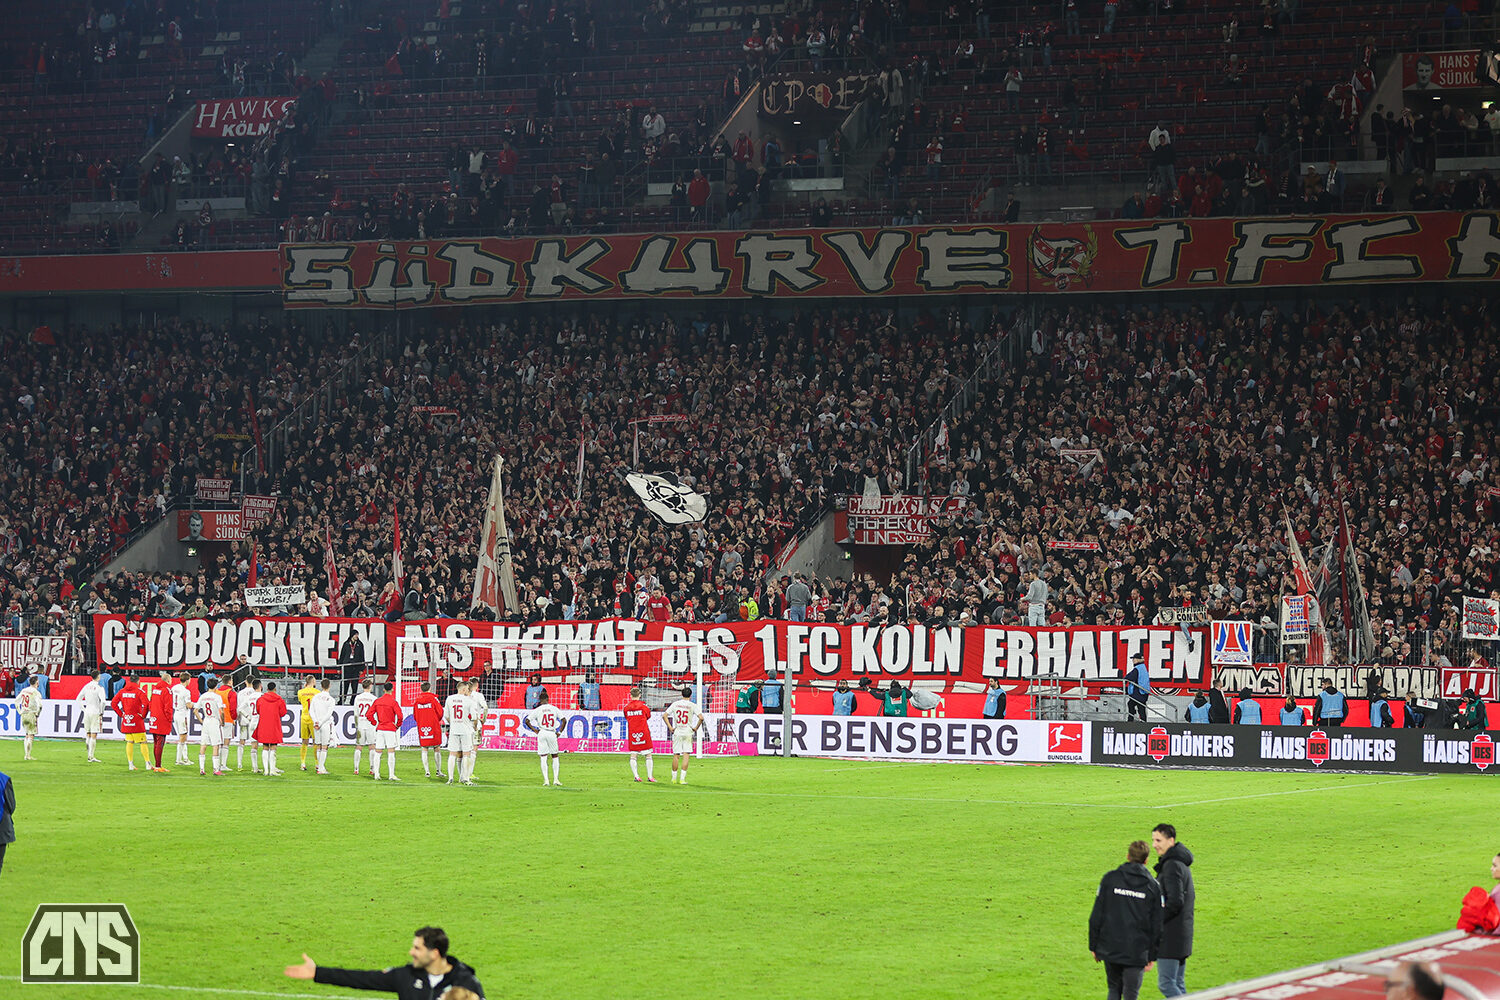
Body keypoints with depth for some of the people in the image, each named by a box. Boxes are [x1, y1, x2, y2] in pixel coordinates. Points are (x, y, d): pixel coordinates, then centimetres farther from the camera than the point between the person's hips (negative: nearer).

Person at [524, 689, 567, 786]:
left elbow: (527, 721, -5)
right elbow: (564, 720, 1)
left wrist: (535, 730, 3)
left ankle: (546, 780, -4)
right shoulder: (554, 709, 4)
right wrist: (559, 732, 7)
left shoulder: (537, 710, 1)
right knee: (555, 757, 13)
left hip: (541, 733, -1)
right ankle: (555, 779, 7)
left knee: (543, 758, 2)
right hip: (552, 733, 1)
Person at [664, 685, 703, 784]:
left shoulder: (675, 704, 2)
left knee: (676, 755, 9)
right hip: (688, 733, -2)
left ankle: (674, 778, 15)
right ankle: (682, 778, -8)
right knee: (686, 755, -1)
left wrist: (670, 727, 3)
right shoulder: (692, 705, -5)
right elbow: (701, 718, -16)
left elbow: (664, 715, -1)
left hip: (677, 732, 2)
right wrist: (696, 728, -2)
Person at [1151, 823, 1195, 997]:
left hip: (1170, 936, -10)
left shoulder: (1172, 866, -17)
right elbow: (1191, 896, 23)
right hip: (1182, 934, 10)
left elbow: (1175, 901, -24)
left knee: (1166, 983, -8)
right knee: (1178, 984, 13)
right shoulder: (1182, 863, 15)